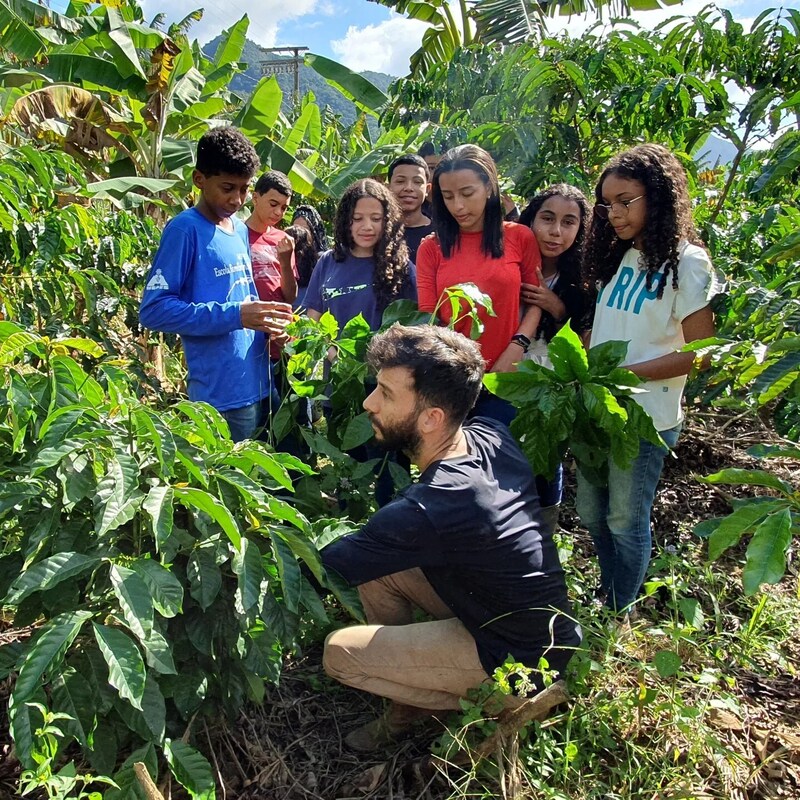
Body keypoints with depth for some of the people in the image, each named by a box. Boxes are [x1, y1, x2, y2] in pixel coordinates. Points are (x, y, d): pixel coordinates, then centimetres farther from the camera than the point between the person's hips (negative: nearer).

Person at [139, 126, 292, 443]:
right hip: (221, 396, -8)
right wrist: (234, 315, -23)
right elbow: (154, 309, -16)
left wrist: (268, 323, 0)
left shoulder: (240, 229, 13)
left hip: (261, 386, 8)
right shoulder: (184, 229, -10)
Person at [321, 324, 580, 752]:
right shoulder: (492, 435, -13)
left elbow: (320, 570, -21)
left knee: (339, 652, -8)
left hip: (521, 659, -8)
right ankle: (409, 702, 17)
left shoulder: (426, 511, -35)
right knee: (375, 563, 3)